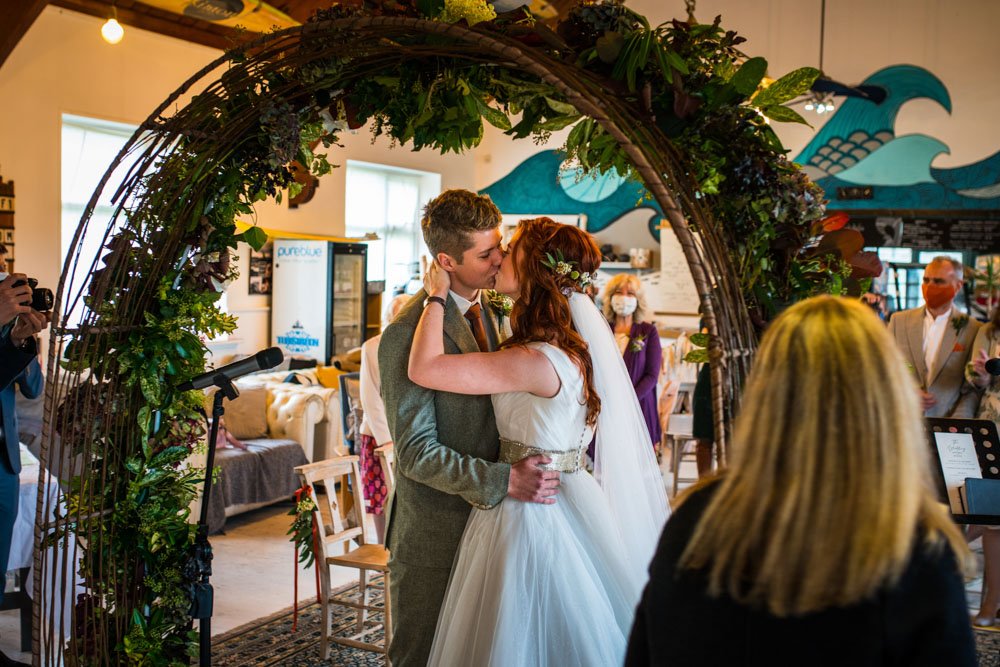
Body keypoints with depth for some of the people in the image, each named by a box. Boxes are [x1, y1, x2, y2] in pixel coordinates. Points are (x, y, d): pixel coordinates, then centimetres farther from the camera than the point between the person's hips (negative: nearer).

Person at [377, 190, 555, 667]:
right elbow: (416, 452, -22)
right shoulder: (406, 334, -20)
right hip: (432, 533, -7)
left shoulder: (484, 311, 6)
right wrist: (504, 481, -27)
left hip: (482, 513, 7)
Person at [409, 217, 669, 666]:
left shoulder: (535, 362, -25)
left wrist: (437, 295, -14)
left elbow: (423, 369, -26)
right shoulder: (577, 347, 3)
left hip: (530, 508, -9)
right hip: (568, 494, 9)